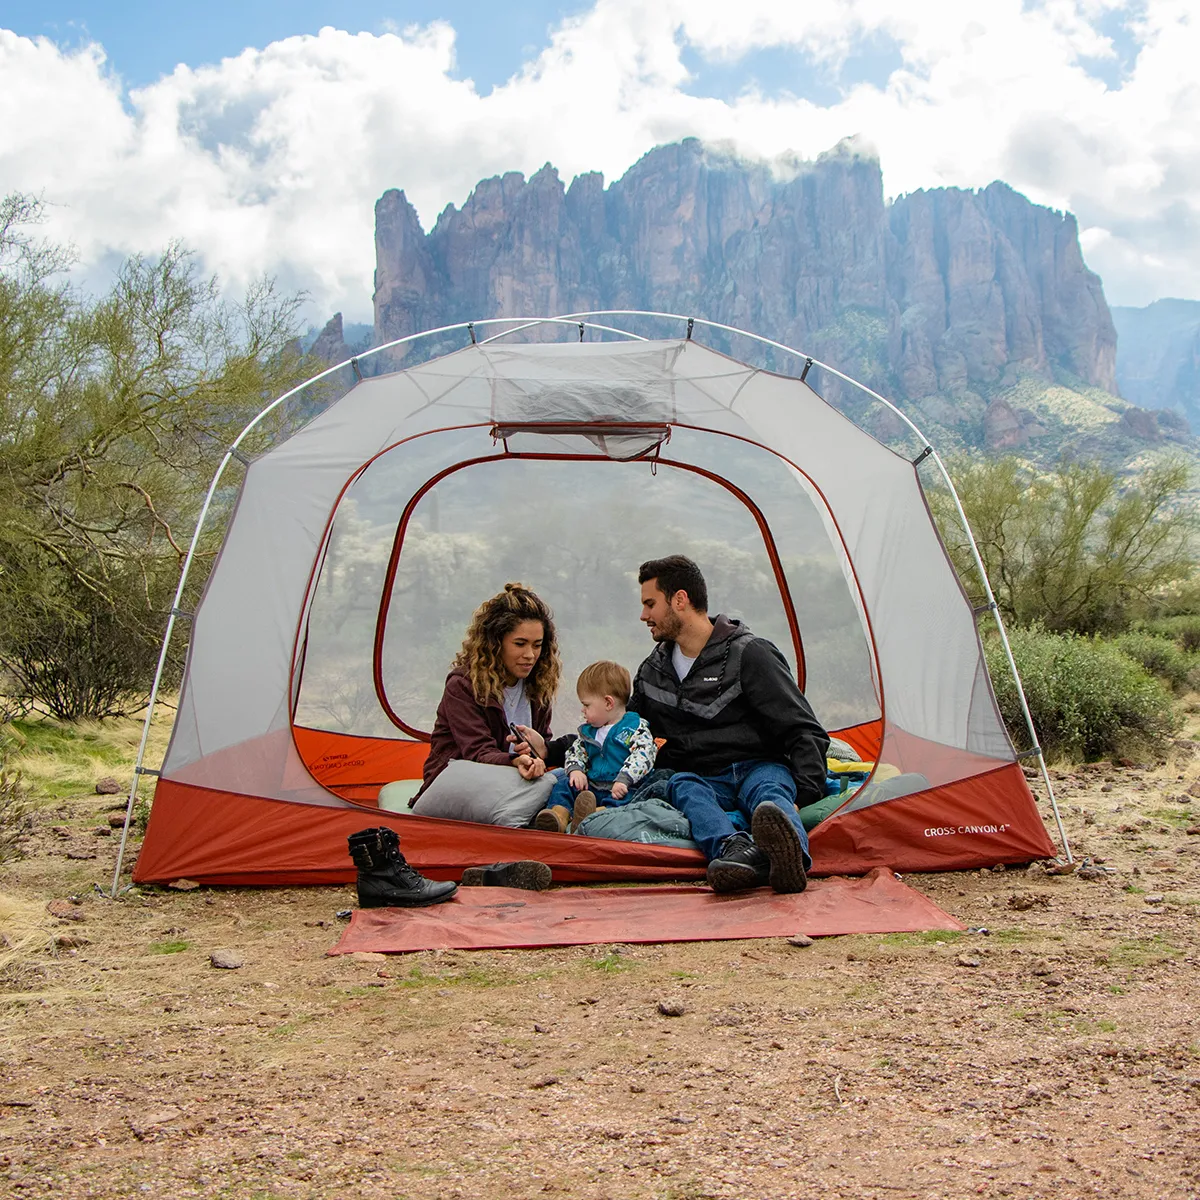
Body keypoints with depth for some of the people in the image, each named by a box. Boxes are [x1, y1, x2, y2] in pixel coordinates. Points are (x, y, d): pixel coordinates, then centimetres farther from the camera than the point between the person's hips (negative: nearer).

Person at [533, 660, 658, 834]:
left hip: (621, 789, -6)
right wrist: (575, 770, 1)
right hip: (590, 785, 7)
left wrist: (623, 780, -28)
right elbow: (575, 752, 25)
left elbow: (643, 756, -16)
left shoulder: (635, 728, -4)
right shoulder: (588, 730, 19)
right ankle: (559, 815, -36)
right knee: (564, 783, -10)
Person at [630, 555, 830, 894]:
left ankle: (788, 854, -74)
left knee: (770, 789, -38)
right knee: (683, 786, -33)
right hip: (701, 779, 3)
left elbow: (803, 731, -6)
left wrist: (805, 797, -21)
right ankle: (735, 851, -66)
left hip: (758, 768, -3)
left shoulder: (748, 654, -4)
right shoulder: (653, 670, 15)